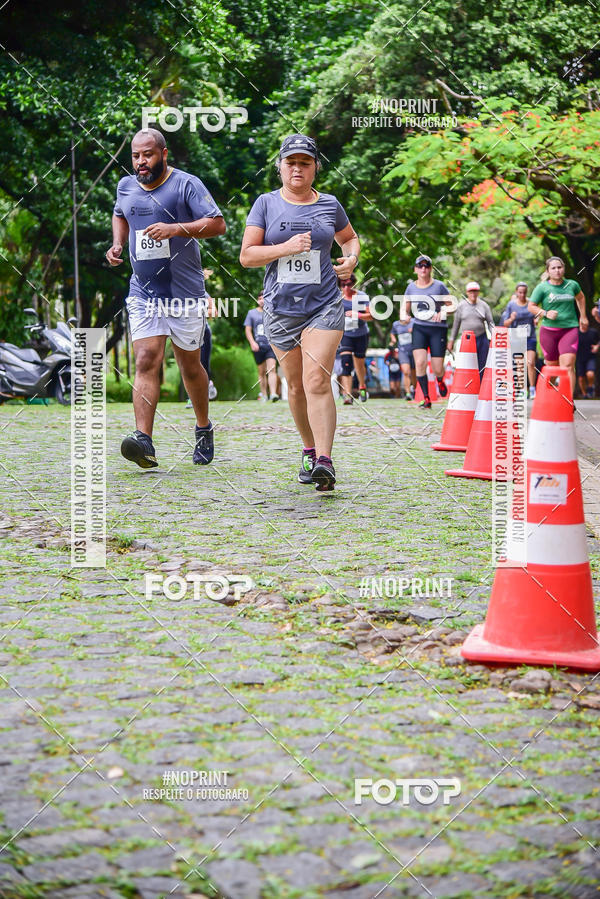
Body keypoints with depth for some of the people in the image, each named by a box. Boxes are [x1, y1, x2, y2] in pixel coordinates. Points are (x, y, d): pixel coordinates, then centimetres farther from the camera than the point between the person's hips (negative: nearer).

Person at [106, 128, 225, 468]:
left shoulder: (187, 184, -7)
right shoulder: (126, 186, 10)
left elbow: (217, 224, -15)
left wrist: (176, 229, -27)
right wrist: (117, 244, 12)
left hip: (185, 293, -3)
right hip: (143, 292, 3)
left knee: (190, 366, 9)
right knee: (147, 361, -14)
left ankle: (204, 429, 32)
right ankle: (144, 440, -23)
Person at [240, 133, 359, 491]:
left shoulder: (329, 205, 7)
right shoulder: (266, 204, 4)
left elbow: (350, 238, 26)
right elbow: (247, 256, -1)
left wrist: (351, 259, 4)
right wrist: (286, 247, -15)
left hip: (325, 306, -1)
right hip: (281, 307, 1)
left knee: (317, 381, -16)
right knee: (296, 386, 9)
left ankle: (325, 461, -22)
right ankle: (310, 451, 28)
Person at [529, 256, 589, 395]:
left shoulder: (572, 285, 7)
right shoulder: (542, 287, -1)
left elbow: (580, 297, 28)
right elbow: (531, 306, 2)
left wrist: (583, 317, 29)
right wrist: (545, 313, -14)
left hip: (570, 329, 0)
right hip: (549, 331, 0)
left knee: (568, 365, -15)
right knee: (552, 366, 7)